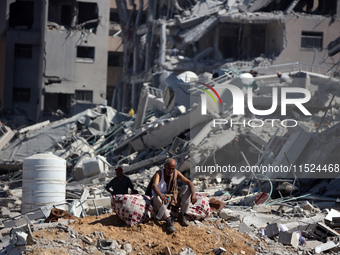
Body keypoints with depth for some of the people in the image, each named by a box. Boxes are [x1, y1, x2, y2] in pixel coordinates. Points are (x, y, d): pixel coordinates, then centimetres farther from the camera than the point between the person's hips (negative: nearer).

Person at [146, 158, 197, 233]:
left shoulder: (176, 173, -4)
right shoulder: (159, 173, -16)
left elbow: (189, 182, -10)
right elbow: (154, 186, -35)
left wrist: (193, 194, -32)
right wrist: (161, 196, -56)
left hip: (173, 198, 4)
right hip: (161, 197, -4)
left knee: (187, 188, -16)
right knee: (156, 196, -38)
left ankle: (182, 216, -22)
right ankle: (168, 220, -48)